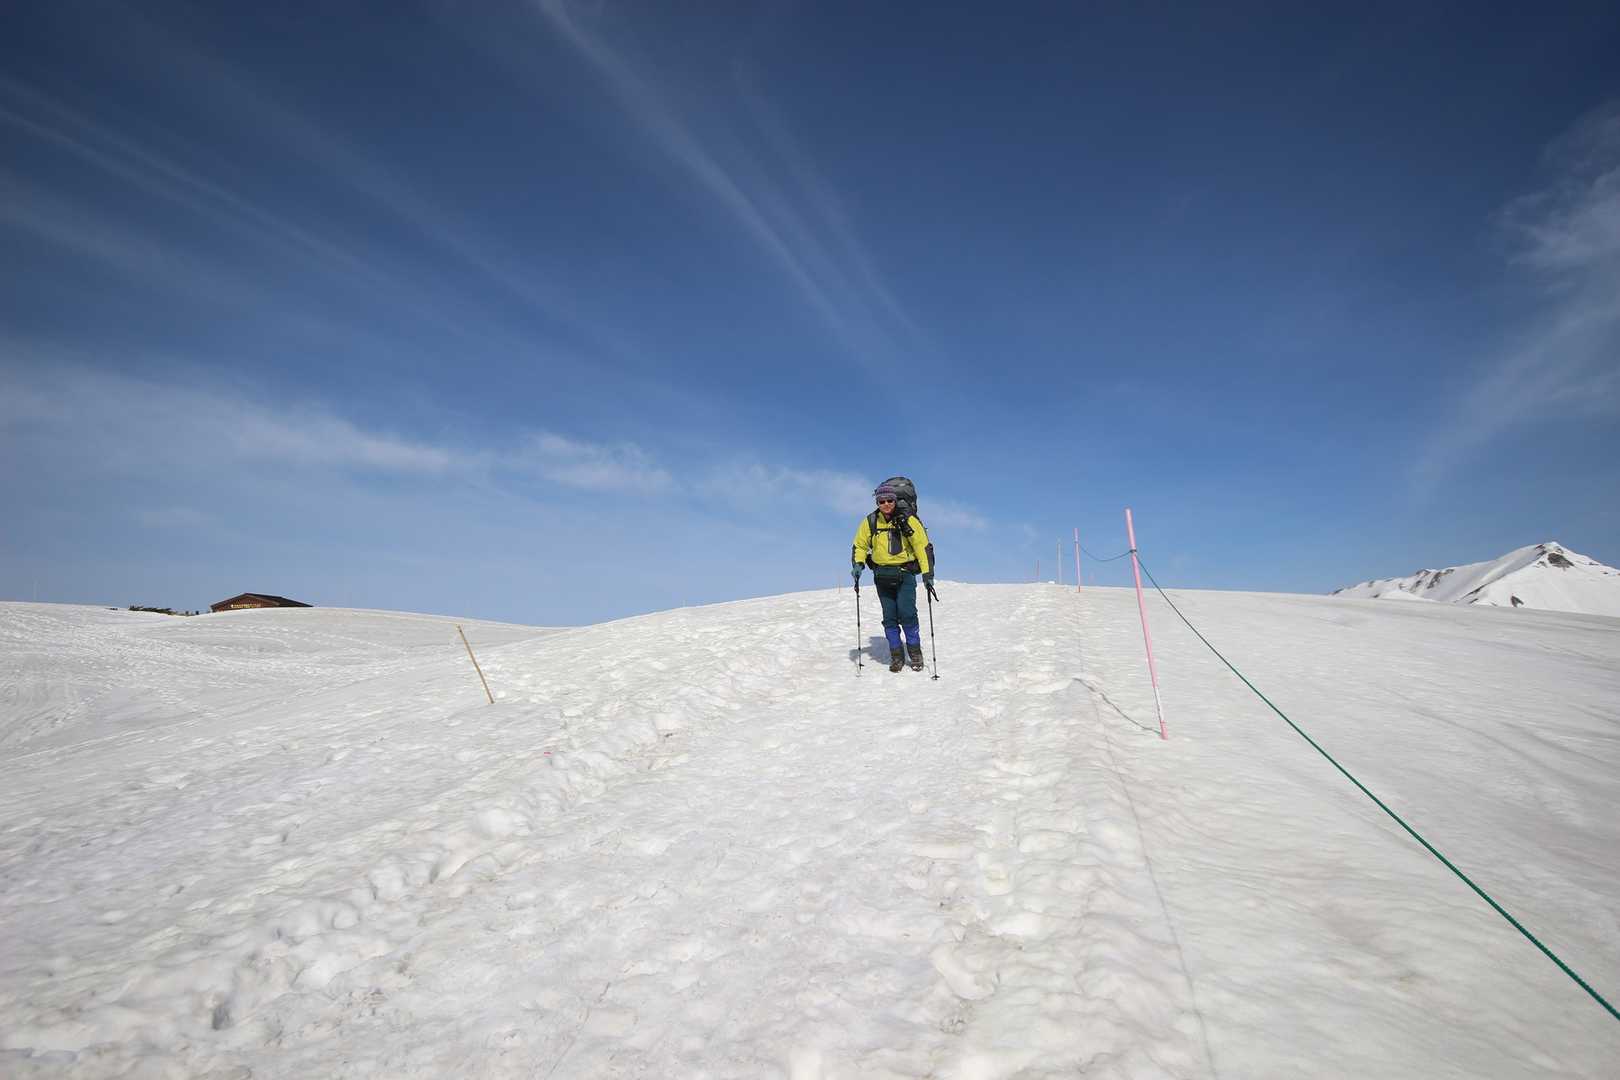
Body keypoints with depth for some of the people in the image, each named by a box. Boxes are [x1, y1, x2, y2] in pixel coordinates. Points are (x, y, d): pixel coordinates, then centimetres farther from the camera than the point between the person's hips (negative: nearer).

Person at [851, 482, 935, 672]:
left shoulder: (908, 520, -5)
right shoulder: (870, 522, 2)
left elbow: (922, 546, -4)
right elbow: (860, 546, 13)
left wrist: (927, 574, -9)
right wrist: (858, 564, -6)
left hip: (905, 574, -3)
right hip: (882, 576, 3)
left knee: (907, 613, -12)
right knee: (890, 617, 3)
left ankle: (915, 652, 5)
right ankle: (896, 656, 13)